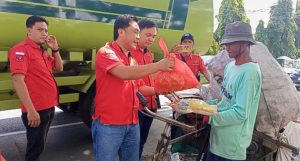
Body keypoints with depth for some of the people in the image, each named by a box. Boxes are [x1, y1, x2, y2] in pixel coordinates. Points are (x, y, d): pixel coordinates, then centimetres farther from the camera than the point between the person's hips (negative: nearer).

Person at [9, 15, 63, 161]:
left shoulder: (43, 51, 14)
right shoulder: (21, 50, -13)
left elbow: (59, 68, 17)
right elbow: (18, 80, -22)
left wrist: (55, 49, 2)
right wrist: (31, 110, -26)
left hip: (49, 107, 8)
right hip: (36, 110, -8)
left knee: (39, 145, 22)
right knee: (35, 147, 4)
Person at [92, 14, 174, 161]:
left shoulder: (132, 60, 14)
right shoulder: (106, 52, -9)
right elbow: (124, 73, -27)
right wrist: (158, 66, -22)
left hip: (132, 124, 7)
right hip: (109, 125, -7)